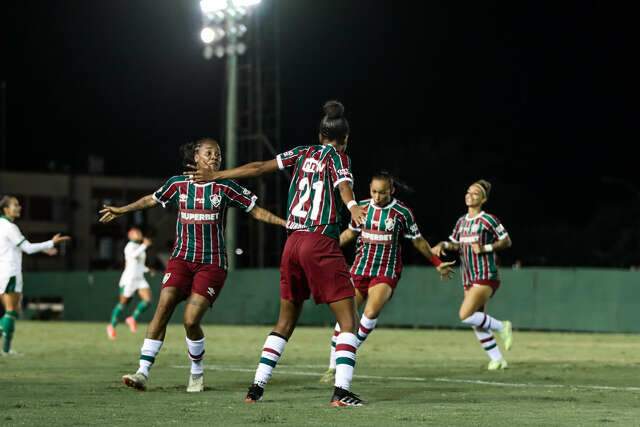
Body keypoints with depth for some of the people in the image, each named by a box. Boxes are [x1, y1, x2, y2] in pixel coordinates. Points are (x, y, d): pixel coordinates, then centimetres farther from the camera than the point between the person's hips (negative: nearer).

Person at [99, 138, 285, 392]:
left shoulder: (225, 187, -1)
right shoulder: (178, 184, 4)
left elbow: (256, 210, 3)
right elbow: (152, 200, 22)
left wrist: (285, 223, -8)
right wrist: (122, 210, 26)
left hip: (212, 263, -2)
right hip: (181, 259, 2)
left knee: (191, 321, -13)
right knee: (162, 310, -14)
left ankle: (197, 372, 13)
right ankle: (143, 373, -14)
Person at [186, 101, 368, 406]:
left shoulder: (304, 153, 15)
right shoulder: (338, 156, 1)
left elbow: (258, 168, 15)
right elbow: (344, 184, -21)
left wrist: (216, 175, 25)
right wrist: (352, 206, -42)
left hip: (293, 242, 6)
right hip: (321, 242, -6)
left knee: (285, 321, 16)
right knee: (348, 320, -3)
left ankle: (257, 387, 11)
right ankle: (341, 390, -16)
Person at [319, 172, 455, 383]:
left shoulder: (402, 212, -6)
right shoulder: (362, 207, 2)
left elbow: (418, 240, 7)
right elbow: (350, 232, 19)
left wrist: (437, 263, 11)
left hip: (386, 272, -3)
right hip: (360, 269, 3)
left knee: (371, 312, -25)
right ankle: (333, 367, 7)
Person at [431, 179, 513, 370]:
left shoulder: (488, 220, -8)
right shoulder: (461, 221, 13)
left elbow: (507, 242, -5)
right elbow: (456, 244, 22)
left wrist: (485, 248, -16)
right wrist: (443, 245, 2)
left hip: (486, 277, -8)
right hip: (469, 279, 8)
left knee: (466, 315, -19)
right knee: (477, 322, 7)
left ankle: (501, 327, 1)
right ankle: (497, 359, 18)